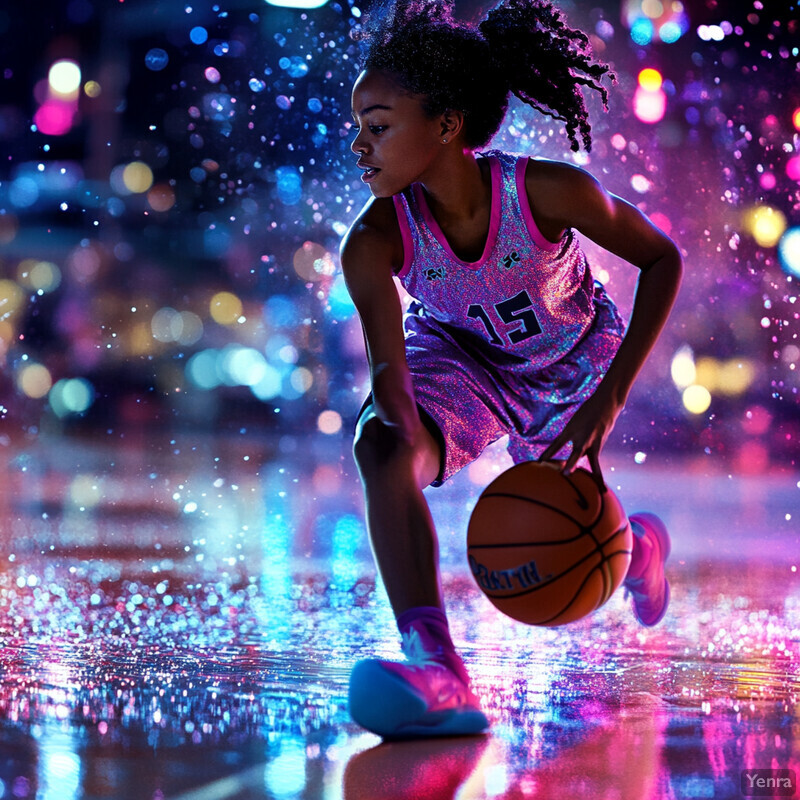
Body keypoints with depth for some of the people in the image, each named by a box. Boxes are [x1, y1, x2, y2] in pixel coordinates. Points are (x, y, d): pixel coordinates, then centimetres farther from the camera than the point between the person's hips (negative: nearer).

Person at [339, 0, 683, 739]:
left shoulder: (549, 192, -35)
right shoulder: (375, 241, -31)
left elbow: (662, 260, -20)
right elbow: (391, 375, -36)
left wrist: (613, 394, -26)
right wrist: (407, 437, -58)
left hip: (570, 365, 0)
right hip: (460, 356, 1)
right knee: (380, 445, -32)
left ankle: (640, 542, 51)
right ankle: (438, 672, -40)